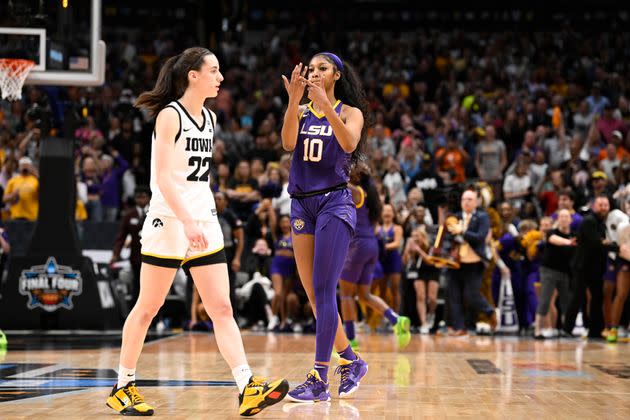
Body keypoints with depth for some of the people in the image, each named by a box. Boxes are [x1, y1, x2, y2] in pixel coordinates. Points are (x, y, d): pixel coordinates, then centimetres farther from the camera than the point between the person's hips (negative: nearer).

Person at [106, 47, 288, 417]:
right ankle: (123, 386, 15)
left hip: (204, 222, 7)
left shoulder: (210, 118, 12)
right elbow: (163, 178, -18)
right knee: (148, 308, 2)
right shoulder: (169, 115, -10)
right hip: (169, 220, -7)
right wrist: (187, 221, -27)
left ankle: (248, 389, -9)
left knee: (222, 308, -2)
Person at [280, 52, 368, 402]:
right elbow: (289, 143, -9)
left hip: (335, 202, -5)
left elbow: (350, 143, -20)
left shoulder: (350, 112, 1)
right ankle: (351, 360, 23)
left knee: (323, 291, -11)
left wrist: (326, 106, -31)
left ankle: (320, 380, -12)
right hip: (302, 203, 5)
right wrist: (294, 100, -20)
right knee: (313, 294, 7)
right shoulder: (300, 111, 11)